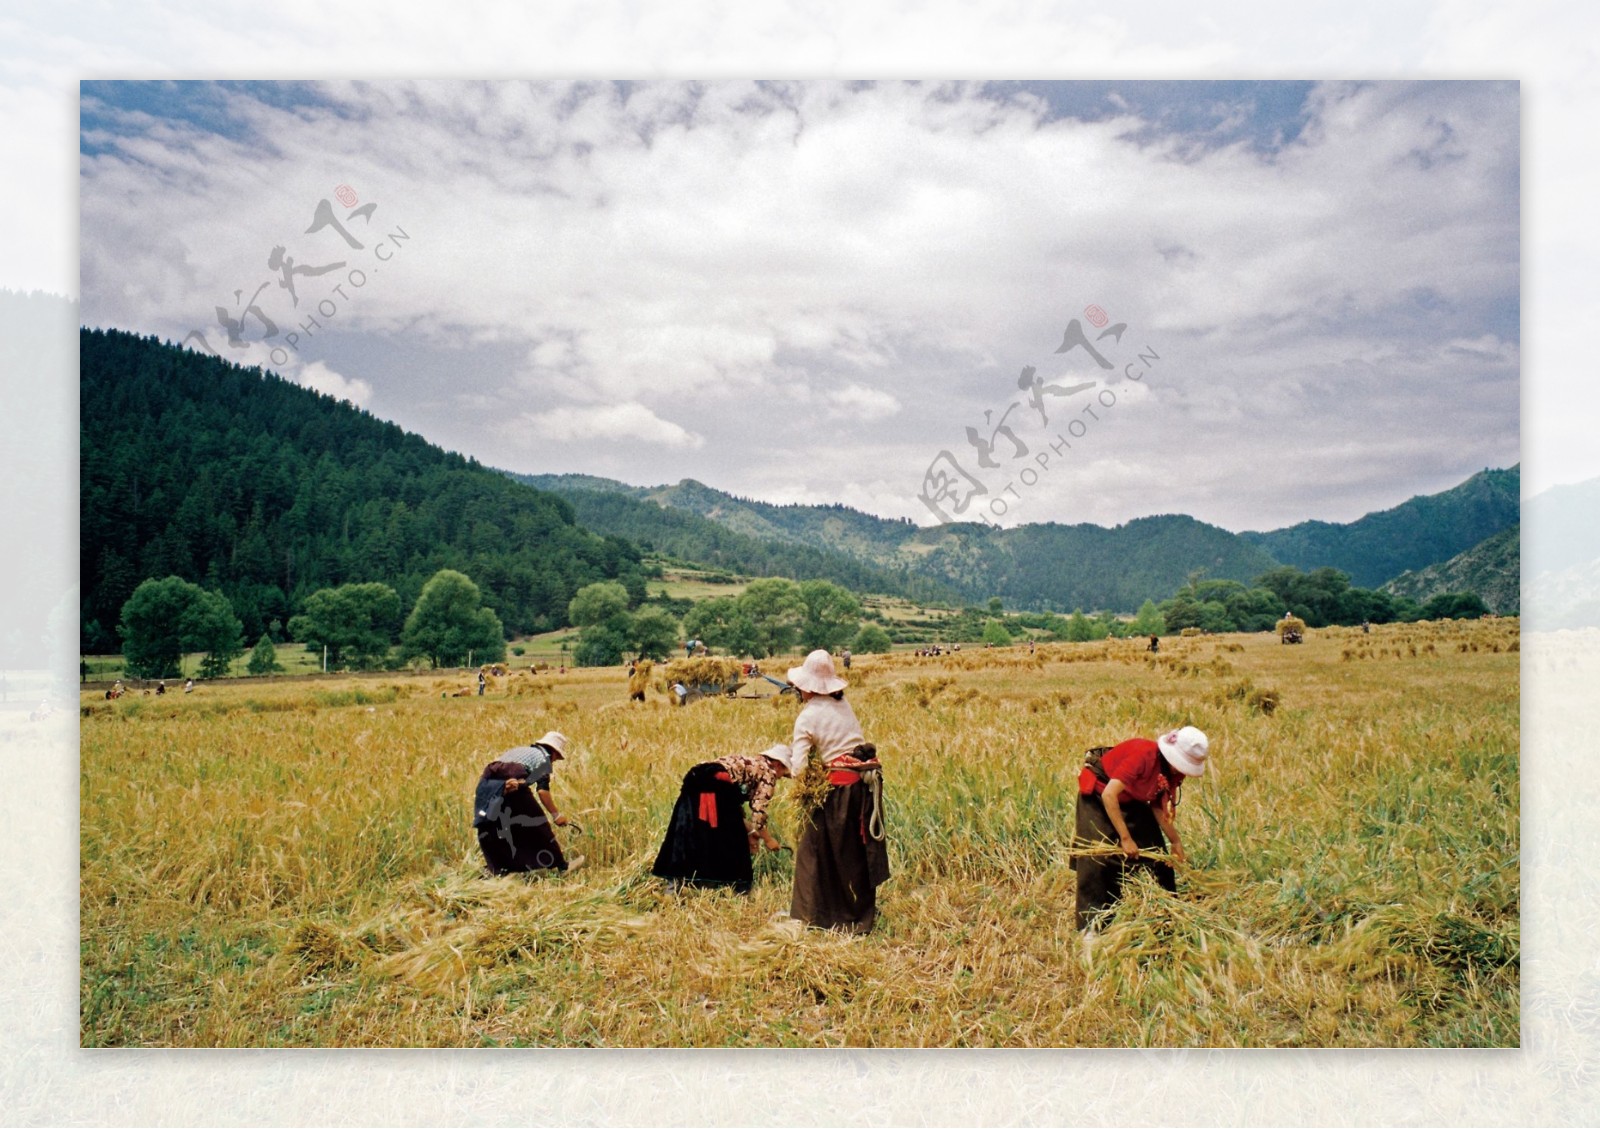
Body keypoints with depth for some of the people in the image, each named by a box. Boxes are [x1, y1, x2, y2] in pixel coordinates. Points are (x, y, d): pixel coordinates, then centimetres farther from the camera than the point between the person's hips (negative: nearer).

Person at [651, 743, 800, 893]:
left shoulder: (749, 763, 33)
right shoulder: (768, 772, 11)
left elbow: (734, 803, 31)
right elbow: (758, 809, 3)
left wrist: (749, 832, 32)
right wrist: (767, 838, 16)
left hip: (694, 779, 8)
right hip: (718, 785, -8)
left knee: (688, 835, 13)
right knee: (732, 839, 7)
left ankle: (675, 883, 15)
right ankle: (739, 888, 15)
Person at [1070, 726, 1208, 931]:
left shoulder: (1173, 770, -11)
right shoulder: (1143, 754, -34)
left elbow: (1158, 807, -1)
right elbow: (1109, 795, -36)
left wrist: (1175, 841, -8)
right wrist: (1126, 838, -32)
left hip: (1132, 801, 8)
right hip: (1098, 795, -7)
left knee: (1156, 856, 3)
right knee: (1098, 860, -14)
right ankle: (1091, 927, -6)